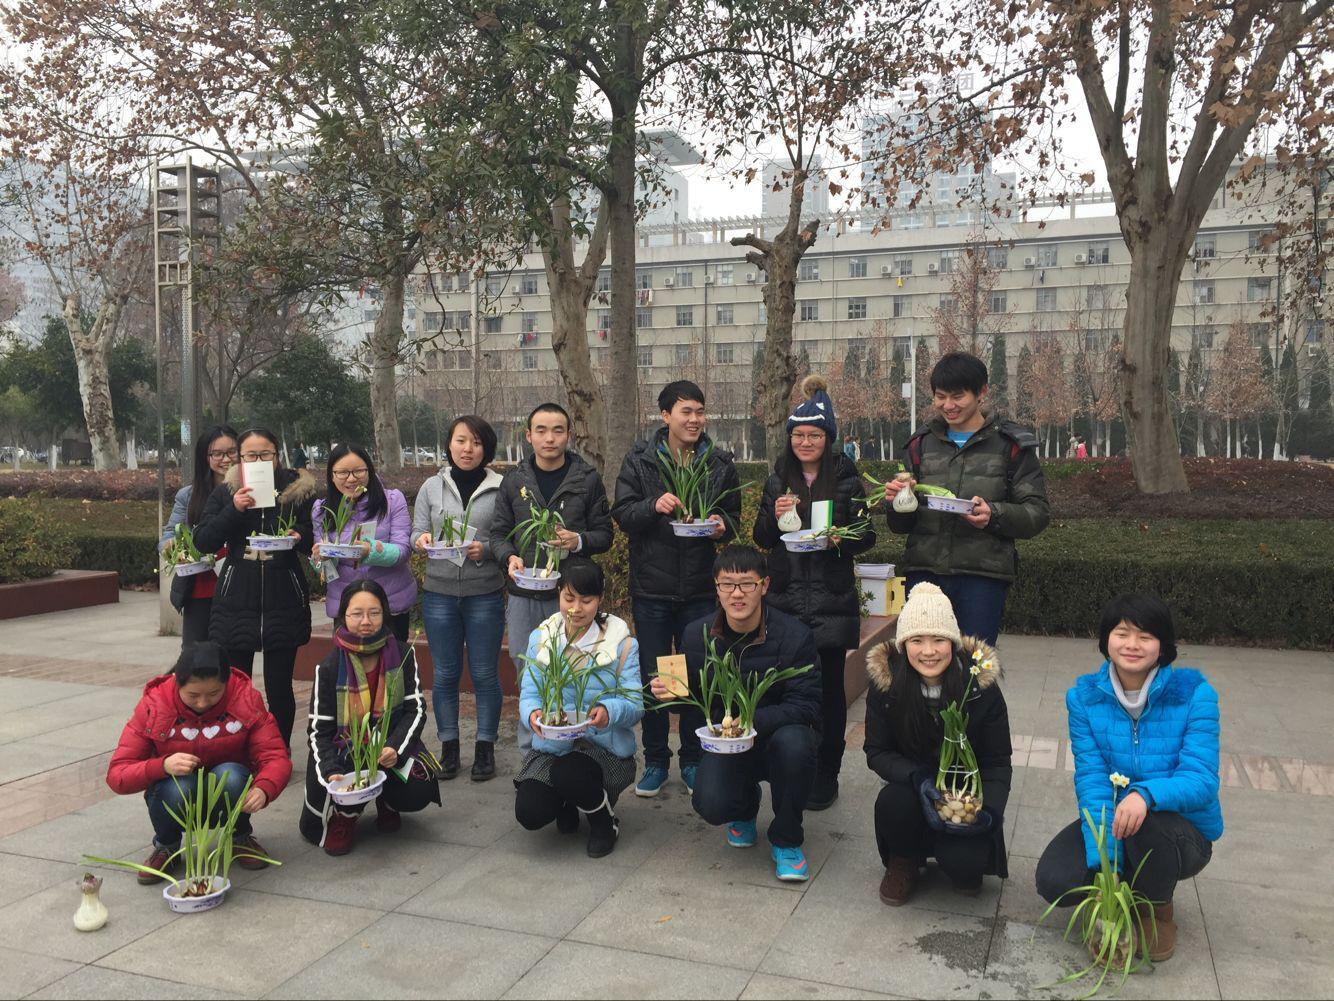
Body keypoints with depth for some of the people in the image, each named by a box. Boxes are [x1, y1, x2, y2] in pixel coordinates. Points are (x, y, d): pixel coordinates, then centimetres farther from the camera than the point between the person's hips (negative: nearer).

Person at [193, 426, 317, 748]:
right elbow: (202, 542, -1)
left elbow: (315, 542, 5)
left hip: (284, 601, -1)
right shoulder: (226, 491, 6)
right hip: (236, 600, 1)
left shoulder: (299, 489, 2)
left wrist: (300, 537, -17)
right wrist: (233, 509, -14)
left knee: (279, 687, 5)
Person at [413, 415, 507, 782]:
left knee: (485, 673, 7)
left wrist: (486, 549, -21)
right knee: (445, 674, 11)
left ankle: (485, 747, 21)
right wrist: (423, 539, -16)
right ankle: (448, 746, 24)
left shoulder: (500, 489, -4)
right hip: (439, 594, 2)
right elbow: (416, 533, 6)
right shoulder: (431, 487, 5)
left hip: (485, 595, -2)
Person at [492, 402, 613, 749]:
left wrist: (579, 541, -18)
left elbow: (604, 534, 3)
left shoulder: (588, 479, 1)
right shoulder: (514, 480, 7)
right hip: (524, 596, 2)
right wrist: (509, 557, -11)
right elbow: (499, 533, 10)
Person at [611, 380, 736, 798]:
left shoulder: (720, 464, 2)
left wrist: (723, 524, -13)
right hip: (651, 587, -1)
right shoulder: (639, 460, -2)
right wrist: (654, 506, -24)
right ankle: (655, 761, 23)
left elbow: (733, 517, 10)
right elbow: (621, 513, -5)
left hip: (700, 588, 1)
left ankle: (693, 760, 25)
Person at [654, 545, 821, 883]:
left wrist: (750, 721, -36)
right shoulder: (698, 634, -5)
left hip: (777, 733, -2)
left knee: (793, 742, -37)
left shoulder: (794, 635, -17)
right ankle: (746, 807, 18)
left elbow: (805, 706, -21)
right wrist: (668, 692, -21)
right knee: (711, 805, -26)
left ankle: (786, 840, -7)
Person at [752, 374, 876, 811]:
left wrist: (840, 540, -17)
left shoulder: (846, 480, 1)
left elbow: (866, 534, 3)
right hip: (785, 597, 3)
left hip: (831, 599, -2)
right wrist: (776, 517, -9)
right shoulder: (777, 480, 10)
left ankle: (825, 778, 13)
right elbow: (761, 539, 11)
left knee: (829, 685, 2)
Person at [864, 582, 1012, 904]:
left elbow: (998, 764, -8)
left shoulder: (981, 684, -16)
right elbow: (876, 752, -10)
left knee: (963, 864, -27)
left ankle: (966, 864, 13)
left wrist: (990, 811, -26)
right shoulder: (885, 681, -15)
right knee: (893, 803, -33)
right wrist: (918, 780, -29)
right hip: (914, 792, 1)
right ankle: (903, 862, 2)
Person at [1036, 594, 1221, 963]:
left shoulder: (1194, 693, -15)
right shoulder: (1085, 697, -8)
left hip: (1185, 829, -2)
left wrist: (1145, 794, -44)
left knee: (1148, 823, -37)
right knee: (1055, 881, -22)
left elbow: (1201, 779, -22)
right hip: (1112, 820, 2)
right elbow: (1091, 779, -15)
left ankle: (1158, 910, -2)